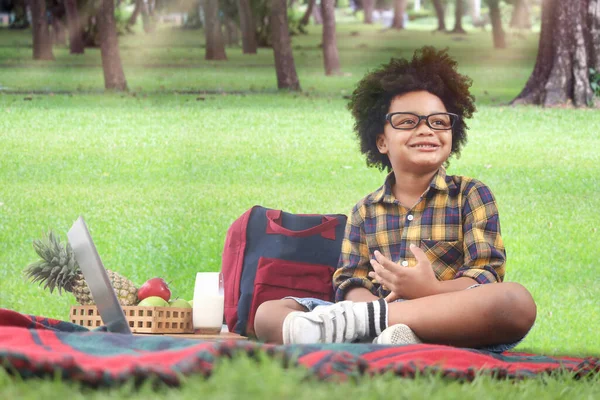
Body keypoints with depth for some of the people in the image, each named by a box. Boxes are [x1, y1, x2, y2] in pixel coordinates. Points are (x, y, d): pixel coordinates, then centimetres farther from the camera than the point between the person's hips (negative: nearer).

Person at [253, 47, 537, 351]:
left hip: (451, 330, -2)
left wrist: (432, 290, -21)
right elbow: (351, 284, 8)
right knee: (268, 313, -15)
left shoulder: (471, 195, 13)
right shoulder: (365, 211, 21)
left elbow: (487, 277, 0)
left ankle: (359, 320, -35)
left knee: (517, 301, -34)